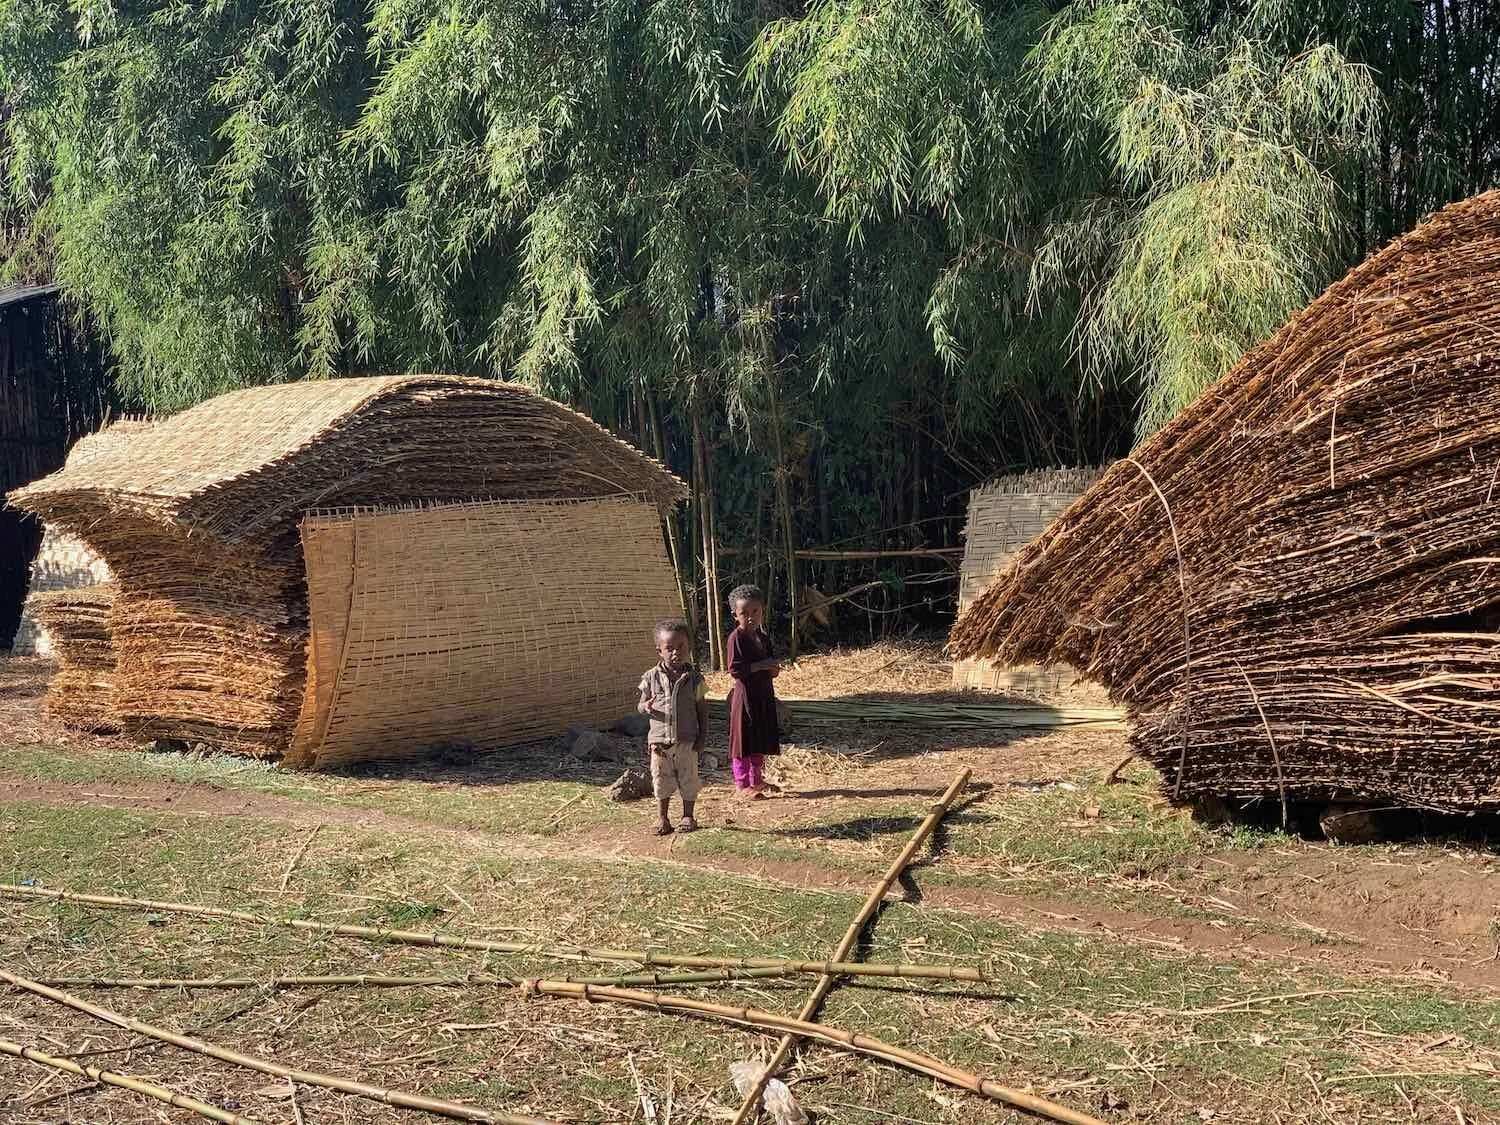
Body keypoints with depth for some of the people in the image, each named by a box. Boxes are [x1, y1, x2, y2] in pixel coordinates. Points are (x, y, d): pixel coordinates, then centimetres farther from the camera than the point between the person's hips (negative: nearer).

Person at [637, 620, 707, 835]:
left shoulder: (694, 678, -4)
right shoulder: (652, 677, -2)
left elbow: (702, 708, 2)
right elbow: (641, 704, 5)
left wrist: (702, 737, -1)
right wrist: (646, 707, -20)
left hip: (687, 741, -1)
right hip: (659, 740, 1)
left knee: (688, 779, 8)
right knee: (661, 779, 8)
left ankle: (688, 816, 24)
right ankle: (663, 818, 21)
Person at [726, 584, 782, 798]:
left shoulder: (763, 638, 12)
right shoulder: (736, 638, -12)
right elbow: (735, 669, -19)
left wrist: (774, 669, -1)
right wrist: (761, 666, -22)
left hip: (763, 694, 8)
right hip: (745, 694, -8)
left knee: (761, 740, 15)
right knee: (743, 739, -3)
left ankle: (757, 780, 27)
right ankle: (742, 784, 2)